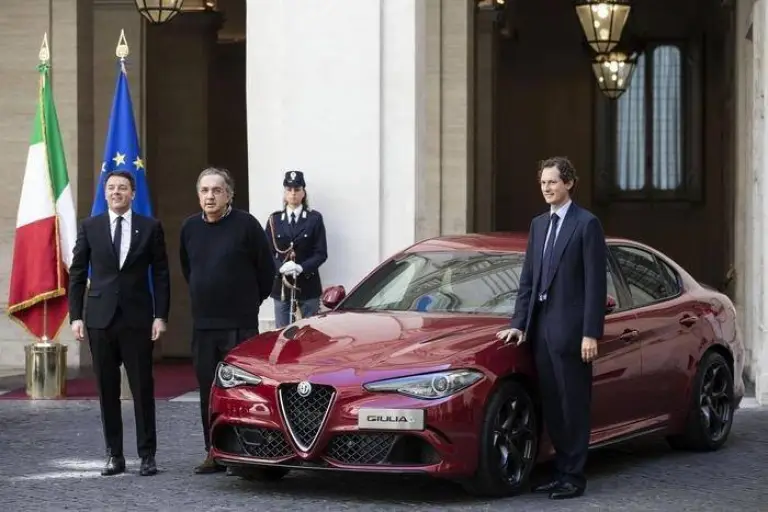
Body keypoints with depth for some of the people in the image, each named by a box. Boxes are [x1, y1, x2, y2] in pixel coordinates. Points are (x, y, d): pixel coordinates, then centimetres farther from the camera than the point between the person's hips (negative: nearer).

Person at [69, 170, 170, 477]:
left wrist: (160, 316, -4)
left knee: (143, 389, -1)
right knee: (107, 391, 5)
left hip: (137, 319, -1)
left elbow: (161, 275, 4)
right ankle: (114, 455, 11)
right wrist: (75, 316, 0)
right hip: (100, 319, 1)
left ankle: (147, 455, 5)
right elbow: (77, 275, 8)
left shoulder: (150, 227, 4)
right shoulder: (89, 227, 7)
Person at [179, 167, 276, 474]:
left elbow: (266, 270, 0)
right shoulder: (190, 228, 9)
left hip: (240, 324, -5)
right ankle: (214, 453, 12)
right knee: (208, 391, 6)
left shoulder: (245, 224, -6)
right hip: (203, 324, 5)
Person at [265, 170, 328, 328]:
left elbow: (321, 253, -1)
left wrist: (301, 267, -17)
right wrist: (281, 268, -15)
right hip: (281, 286, 1)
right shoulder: (274, 220, 9)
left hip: (308, 286, -1)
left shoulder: (314, 219, 4)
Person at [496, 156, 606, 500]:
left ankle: (574, 477, 4)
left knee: (573, 405, -1)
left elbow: (595, 283, -10)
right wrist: (519, 324, 9)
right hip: (540, 328, 7)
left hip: (570, 329, -7)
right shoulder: (538, 225, 16)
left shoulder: (587, 224, -6)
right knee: (551, 406, 10)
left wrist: (591, 333, -14)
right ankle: (562, 471, 18)